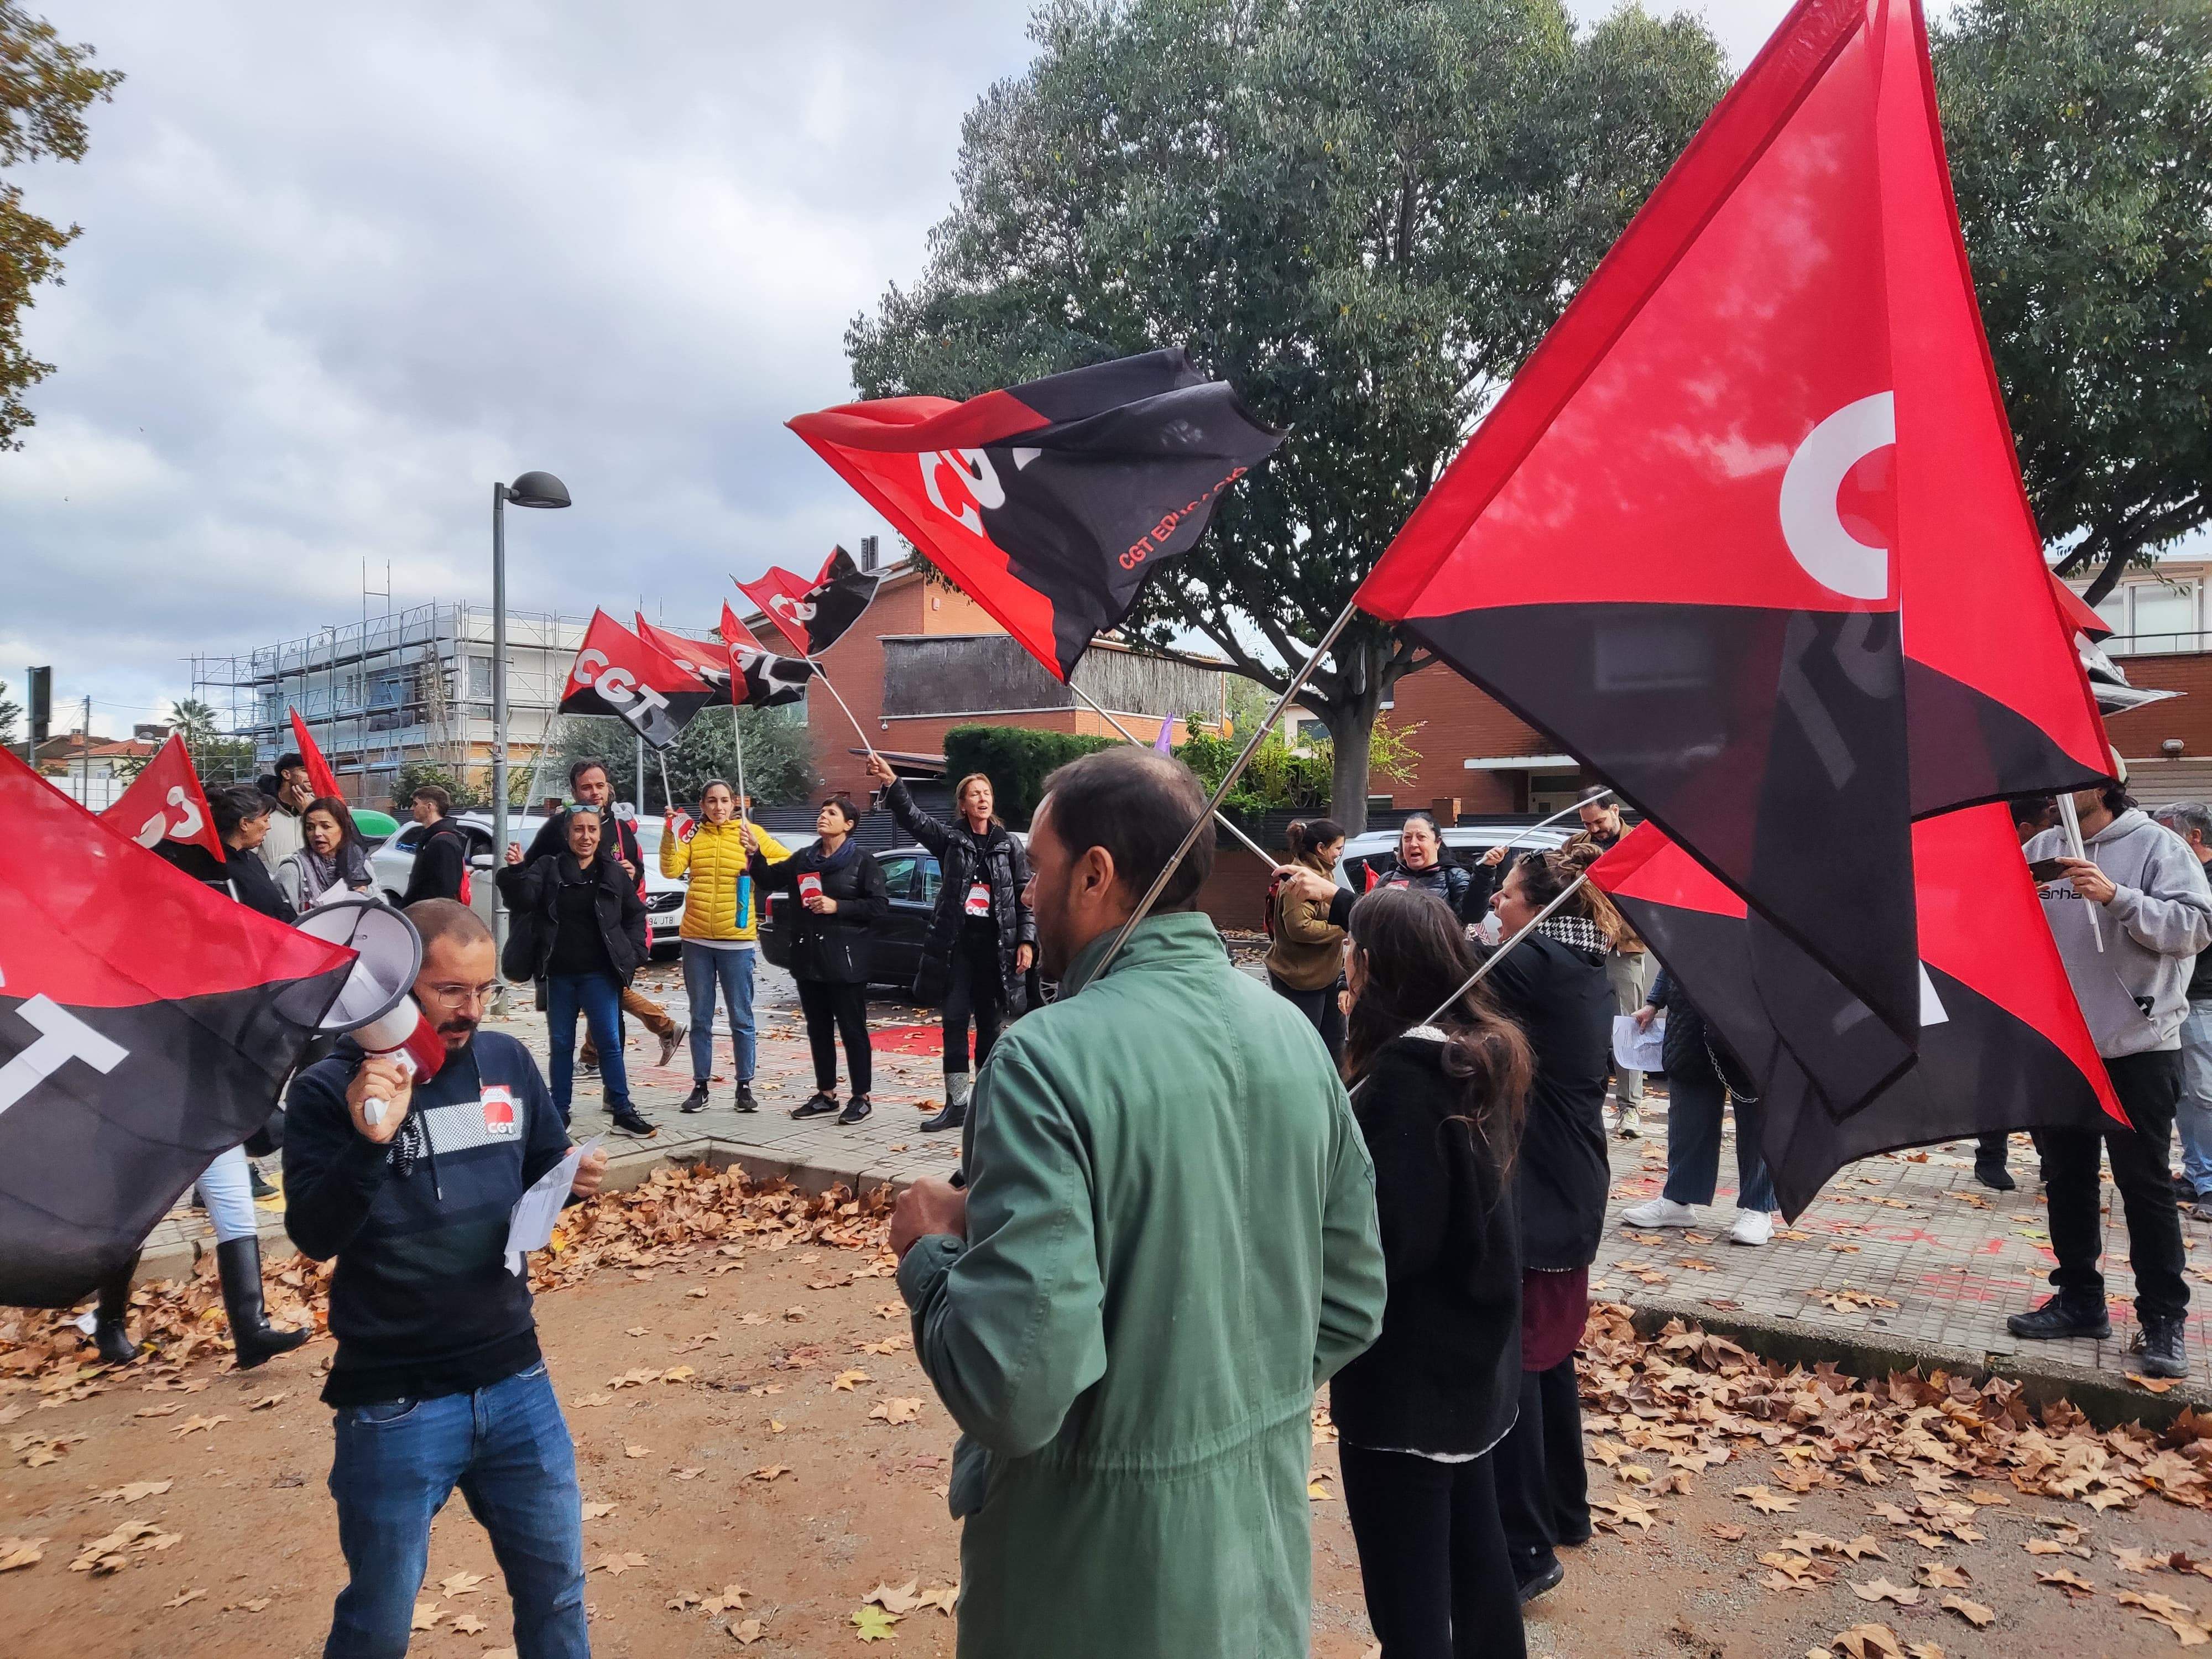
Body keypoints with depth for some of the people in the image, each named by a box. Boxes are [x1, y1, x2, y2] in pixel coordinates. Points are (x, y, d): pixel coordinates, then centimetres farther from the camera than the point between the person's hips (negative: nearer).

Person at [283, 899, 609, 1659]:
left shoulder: (507, 1062, -2)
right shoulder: (330, 1089, -12)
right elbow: (314, 1235, -19)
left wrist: (574, 1179, -11)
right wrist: (370, 1142, -35)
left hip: (516, 1381, 3)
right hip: (393, 1402, -3)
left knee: (556, 1591, 16)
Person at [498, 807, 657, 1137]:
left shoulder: (613, 873, 5)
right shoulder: (548, 869, 3)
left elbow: (635, 914, 13)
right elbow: (524, 901, -9)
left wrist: (633, 952, 3)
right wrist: (516, 871, -25)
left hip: (599, 974, -1)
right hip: (559, 973, 1)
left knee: (610, 1042, -2)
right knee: (561, 1044, 9)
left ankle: (623, 1110, 4)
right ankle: (559, 1112, 18)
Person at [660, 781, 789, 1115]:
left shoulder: (751, 833, 2)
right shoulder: (692, 834, 5)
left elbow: (788, 861, 3)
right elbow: (671, 869, -7)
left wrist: (758, 868, -12)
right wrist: (671, 833, -18)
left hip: (737, 939, -2)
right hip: (696, 940, 2)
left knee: (741, 1018, 3)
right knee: (700, 1018, 10)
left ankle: (745, 1087, 12)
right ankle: (700, 1086, 18)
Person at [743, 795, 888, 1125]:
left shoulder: (863, 862, -4)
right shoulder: (802, 859, 12)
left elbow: (880, 907, -10)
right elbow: (768, 881, 7)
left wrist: (838, 907, -18)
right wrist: (755, 853, -9)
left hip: (845, 959, -6)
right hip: (808, 958, 6)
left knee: (852, 1029, 0)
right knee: (818, 1029, 13)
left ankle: (861, 1097, 8)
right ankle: (826, 1094, 23)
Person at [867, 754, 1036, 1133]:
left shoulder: (1009, 844, 5)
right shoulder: (950, 838, 3)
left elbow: (1026, 895, 4)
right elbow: (913, 817, -12)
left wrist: (1026, 941, -4)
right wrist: (891, 782, -28)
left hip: (996, 943, 0)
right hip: (957, 942, 0)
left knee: (990, 1022, 7)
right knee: (955, 1021, 0)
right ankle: (956, 1104, 5)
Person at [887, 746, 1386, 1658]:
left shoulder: (1049, 1060, -25)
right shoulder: (1293, 1033, -4)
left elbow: (1014, 1387, -28)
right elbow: (1352, 1305, 4)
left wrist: (929, 1252, -11)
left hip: (1101, 1575, -5)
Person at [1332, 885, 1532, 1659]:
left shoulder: (1402, 1074, -23)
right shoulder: (1485, 1052, 3)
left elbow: (1391, 1242, -24)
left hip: (1407, 1377, -9)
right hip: (1473, 1353, 9)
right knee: (1473, 1552, 24)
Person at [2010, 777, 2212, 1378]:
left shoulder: (2157, 845, -5)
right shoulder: (2041, 850, 7)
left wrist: (2116, 897, -27)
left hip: (2136, 1047, -5)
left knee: (2144, 1183, 1)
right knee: (2066, 1178, 12)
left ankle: (2163, 1318, 12)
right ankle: (2080, 1300, 24)